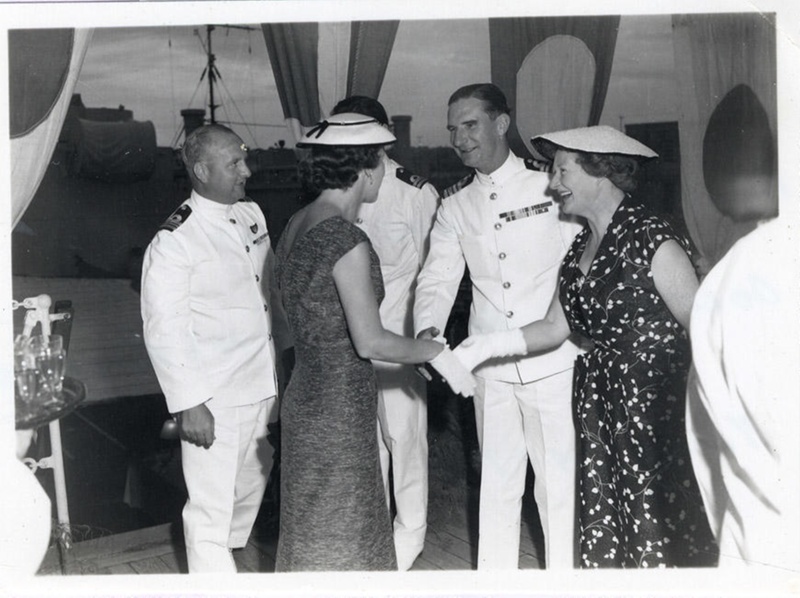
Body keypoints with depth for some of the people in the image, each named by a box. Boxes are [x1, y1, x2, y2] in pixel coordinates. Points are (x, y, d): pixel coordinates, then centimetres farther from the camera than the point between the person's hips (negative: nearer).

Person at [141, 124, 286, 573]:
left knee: (250, 490, 24)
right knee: (212, 509, 3)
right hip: (215, 401, -7)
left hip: (265, 386, 7)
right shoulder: (174, 241, -15)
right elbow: (164, 331, -16)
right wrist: (188, 403, -17)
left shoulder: (253, 215, 6)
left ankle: (228, 549, 49)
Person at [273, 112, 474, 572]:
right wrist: (436, 352, -8)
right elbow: (371, 342, -23)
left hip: (309, 399, 8)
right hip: (339, 412, -8)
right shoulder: (346, 239, -21)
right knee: (339, 540, 10)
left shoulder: (298, 226, 4)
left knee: (312, 534, 23)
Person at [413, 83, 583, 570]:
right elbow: (438, 277, 1)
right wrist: (428, 330, -17)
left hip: (552, 360, -3)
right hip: (490, 365, 3)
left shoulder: (550, 183, -3)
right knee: (497, 482, 14)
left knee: (559, 481, 7)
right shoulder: (455, 205, 8)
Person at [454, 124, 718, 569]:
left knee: (659, 539, 2)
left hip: (656, 402, -7)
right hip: (599, 403, 7)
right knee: (601, 529, 12)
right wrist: (489, 344, -2)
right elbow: (555, 327, 10)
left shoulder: (652, 241, -14)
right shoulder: (579, 247, 9)